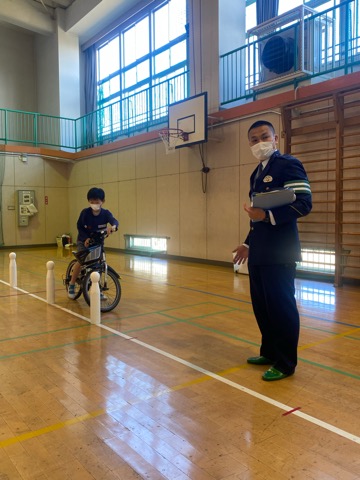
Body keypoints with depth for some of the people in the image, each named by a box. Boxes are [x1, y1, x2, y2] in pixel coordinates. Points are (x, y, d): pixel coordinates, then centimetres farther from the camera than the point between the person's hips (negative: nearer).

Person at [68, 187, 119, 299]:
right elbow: (80, 227, -11)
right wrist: (85, 238, -25)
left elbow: (115, 221, -35)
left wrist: (113, 226, -59)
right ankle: (71, 285, 0)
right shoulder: (85, 212, -19)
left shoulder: (106, 213, -17)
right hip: (84, 240, -2)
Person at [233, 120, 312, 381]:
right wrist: (248, 244, 21)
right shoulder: (257, 173, 18)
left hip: (279, 252, -8)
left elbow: (304, 204, -17)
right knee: (262, 305, 15)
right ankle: (270, 352, 30)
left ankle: (286, 363, 13)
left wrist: (267, 216, -27)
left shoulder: (288, 165, -7)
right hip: (259, 253, 9)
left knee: (282, 307, 0)